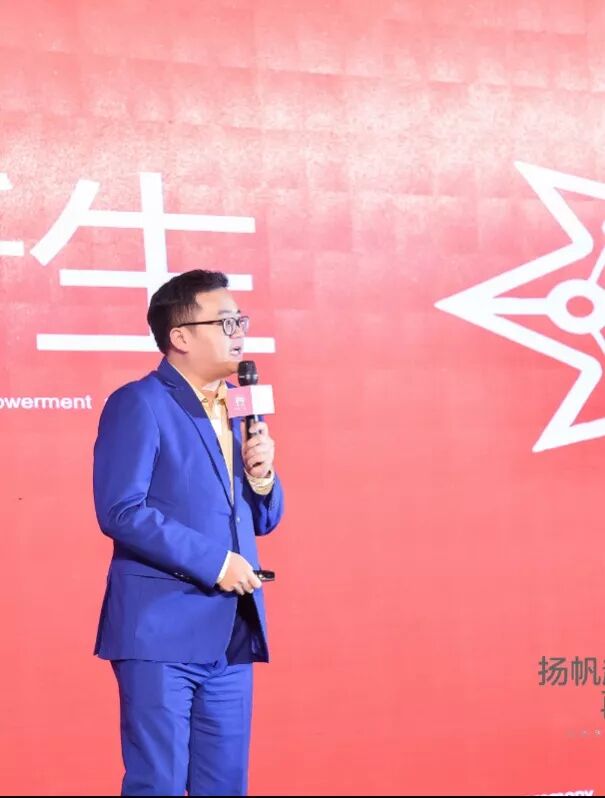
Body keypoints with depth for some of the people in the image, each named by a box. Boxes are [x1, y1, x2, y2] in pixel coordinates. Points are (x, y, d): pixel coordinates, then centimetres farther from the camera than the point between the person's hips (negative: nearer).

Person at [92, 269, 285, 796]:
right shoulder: (139, 404, -7)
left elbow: (263, 520, 20)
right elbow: (120, 510, -16)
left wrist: (262, 474, -1)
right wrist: (212, 562, -16)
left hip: (231, 634, 7)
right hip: (162, 630, -7)